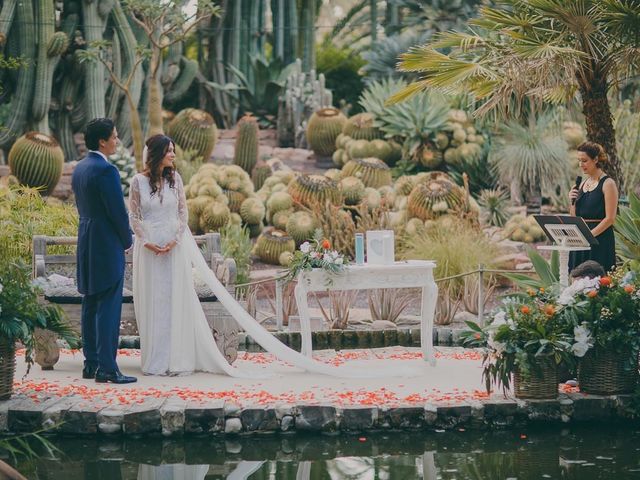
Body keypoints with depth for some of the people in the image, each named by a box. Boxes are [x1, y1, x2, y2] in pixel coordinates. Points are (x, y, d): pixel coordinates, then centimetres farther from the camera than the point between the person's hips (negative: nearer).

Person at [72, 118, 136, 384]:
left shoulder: (79, 168, 10)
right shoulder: (106, 170, -17)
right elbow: (118, 211, -17)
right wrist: (127, 240, -1)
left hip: (86, 244, 9)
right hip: (107, 245, -9)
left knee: (90, 306, 12)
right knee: (108, 307, -7)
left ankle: (91, 363, 16)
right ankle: (106, 368, -9)